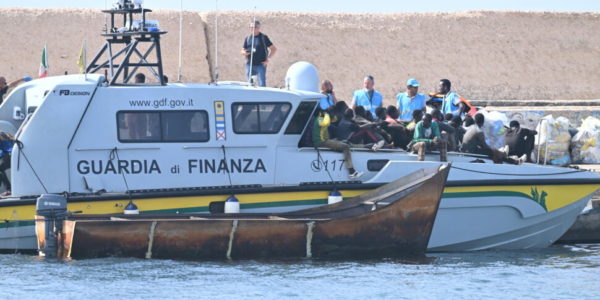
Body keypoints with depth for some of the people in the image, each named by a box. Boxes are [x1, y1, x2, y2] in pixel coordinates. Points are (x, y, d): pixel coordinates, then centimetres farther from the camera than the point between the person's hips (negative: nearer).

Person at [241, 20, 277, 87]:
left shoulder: (263, 37, 1)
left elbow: (274, 49, 2)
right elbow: (242, 51, 16)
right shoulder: (247, 38, 12)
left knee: (262, 84, -8)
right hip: (249, 65, 4)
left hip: (261, 65, -4)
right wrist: (244, 53, -9)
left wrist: (268, 59, -7)